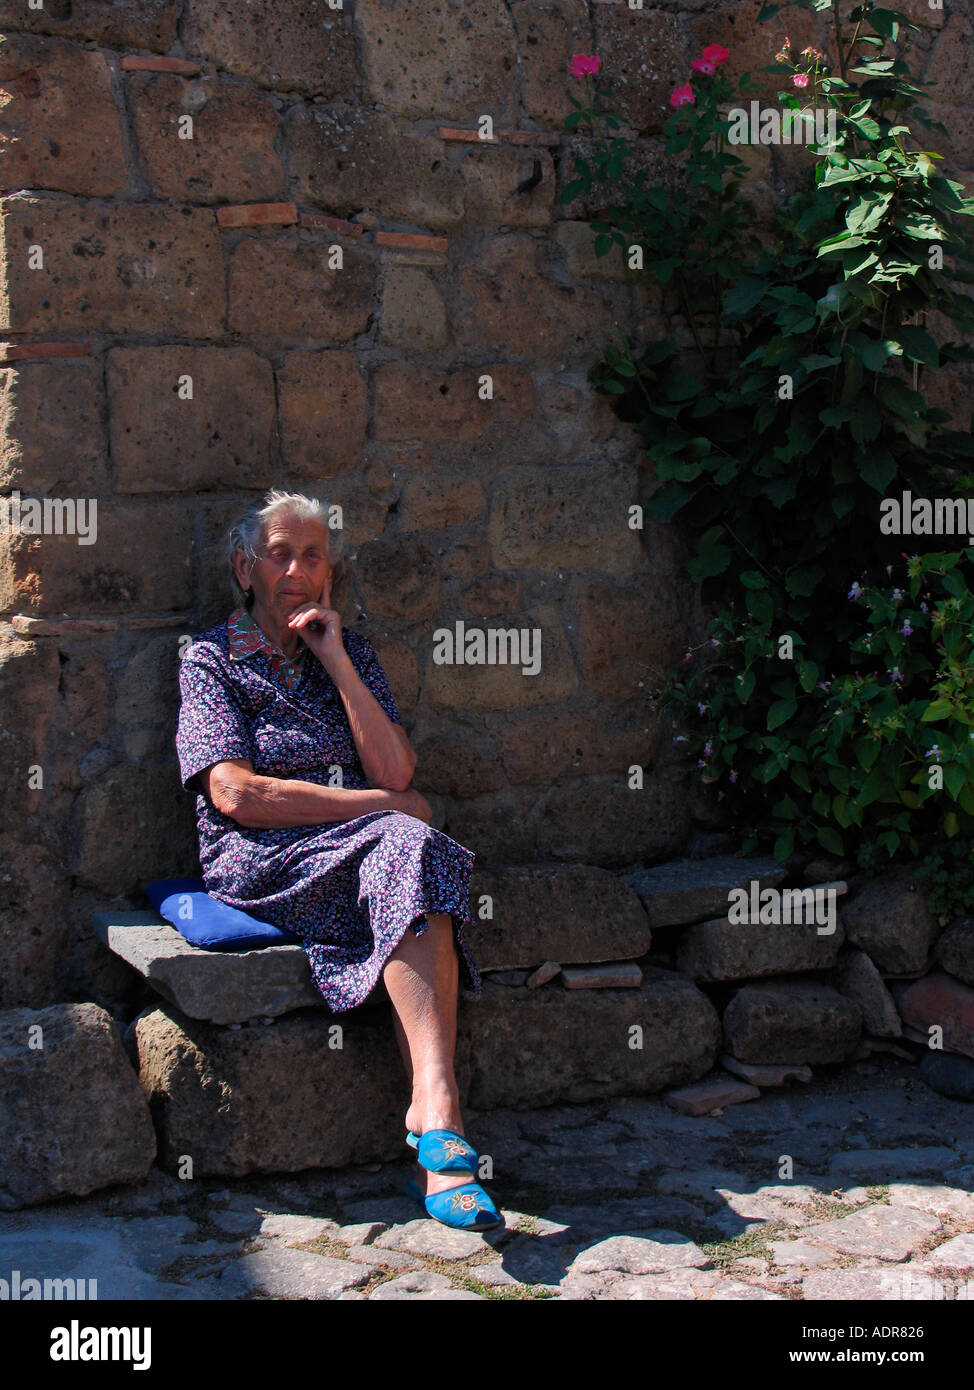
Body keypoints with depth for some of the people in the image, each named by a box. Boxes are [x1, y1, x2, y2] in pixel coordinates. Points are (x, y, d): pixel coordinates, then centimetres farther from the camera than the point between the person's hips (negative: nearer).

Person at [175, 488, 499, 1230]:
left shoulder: (352, 650, 18)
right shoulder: (211, 659, 7)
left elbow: (395, 770, 3)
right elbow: (236, 795, -9)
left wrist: (335, 659, -2)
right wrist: (384, 805, -10)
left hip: (361, 851, 4)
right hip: (259, 863, -3)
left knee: (412, 854, -34)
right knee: (408, 845, -33)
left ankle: (432, 1114, -43)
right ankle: (439, 1113, -43)